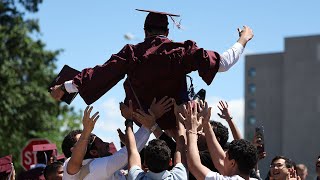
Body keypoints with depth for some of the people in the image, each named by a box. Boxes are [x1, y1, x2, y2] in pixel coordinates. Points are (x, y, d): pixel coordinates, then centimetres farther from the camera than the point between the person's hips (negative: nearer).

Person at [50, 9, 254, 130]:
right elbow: (223, 62, -9)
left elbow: (100, 74, -7)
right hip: (175, 118, 0)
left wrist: (65, 87, 2)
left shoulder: (131, 53, -8)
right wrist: (243, 40, 7)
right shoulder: (183, 50, -11)